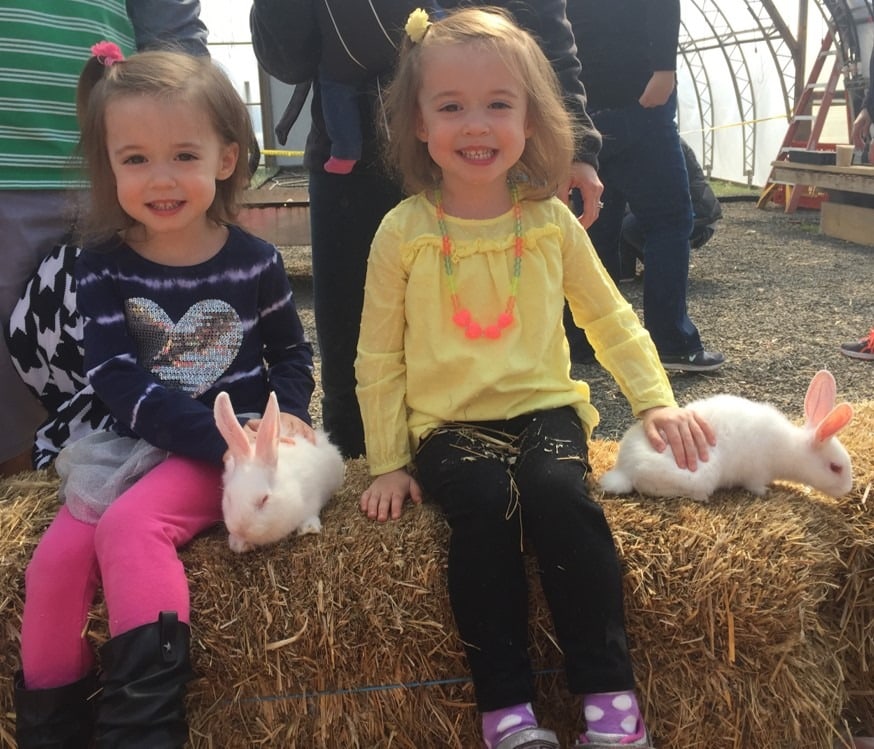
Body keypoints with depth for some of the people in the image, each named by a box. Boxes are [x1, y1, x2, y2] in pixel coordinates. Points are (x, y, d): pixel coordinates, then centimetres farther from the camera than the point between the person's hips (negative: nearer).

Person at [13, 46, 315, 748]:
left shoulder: (254, 261, -2)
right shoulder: (103, 267, -1)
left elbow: (292, 354, 10)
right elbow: (120, 383, -11)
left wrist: (286, 415, -13)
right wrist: (224, 439, -23)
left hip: (232, 445, -3)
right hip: (129, 446, 3)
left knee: (129, 525, -27)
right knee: (55, 558, -13)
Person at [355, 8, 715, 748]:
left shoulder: (551, 221, 3)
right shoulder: (403, 231, -2)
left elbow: (611, 319, 13)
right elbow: (379, 358, 2)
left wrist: (657, 401, 3)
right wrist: (388, 462, 0)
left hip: (544, 407, 1)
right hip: (448, 424, -1)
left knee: (558, 492, -29)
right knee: (486, 505, -30)